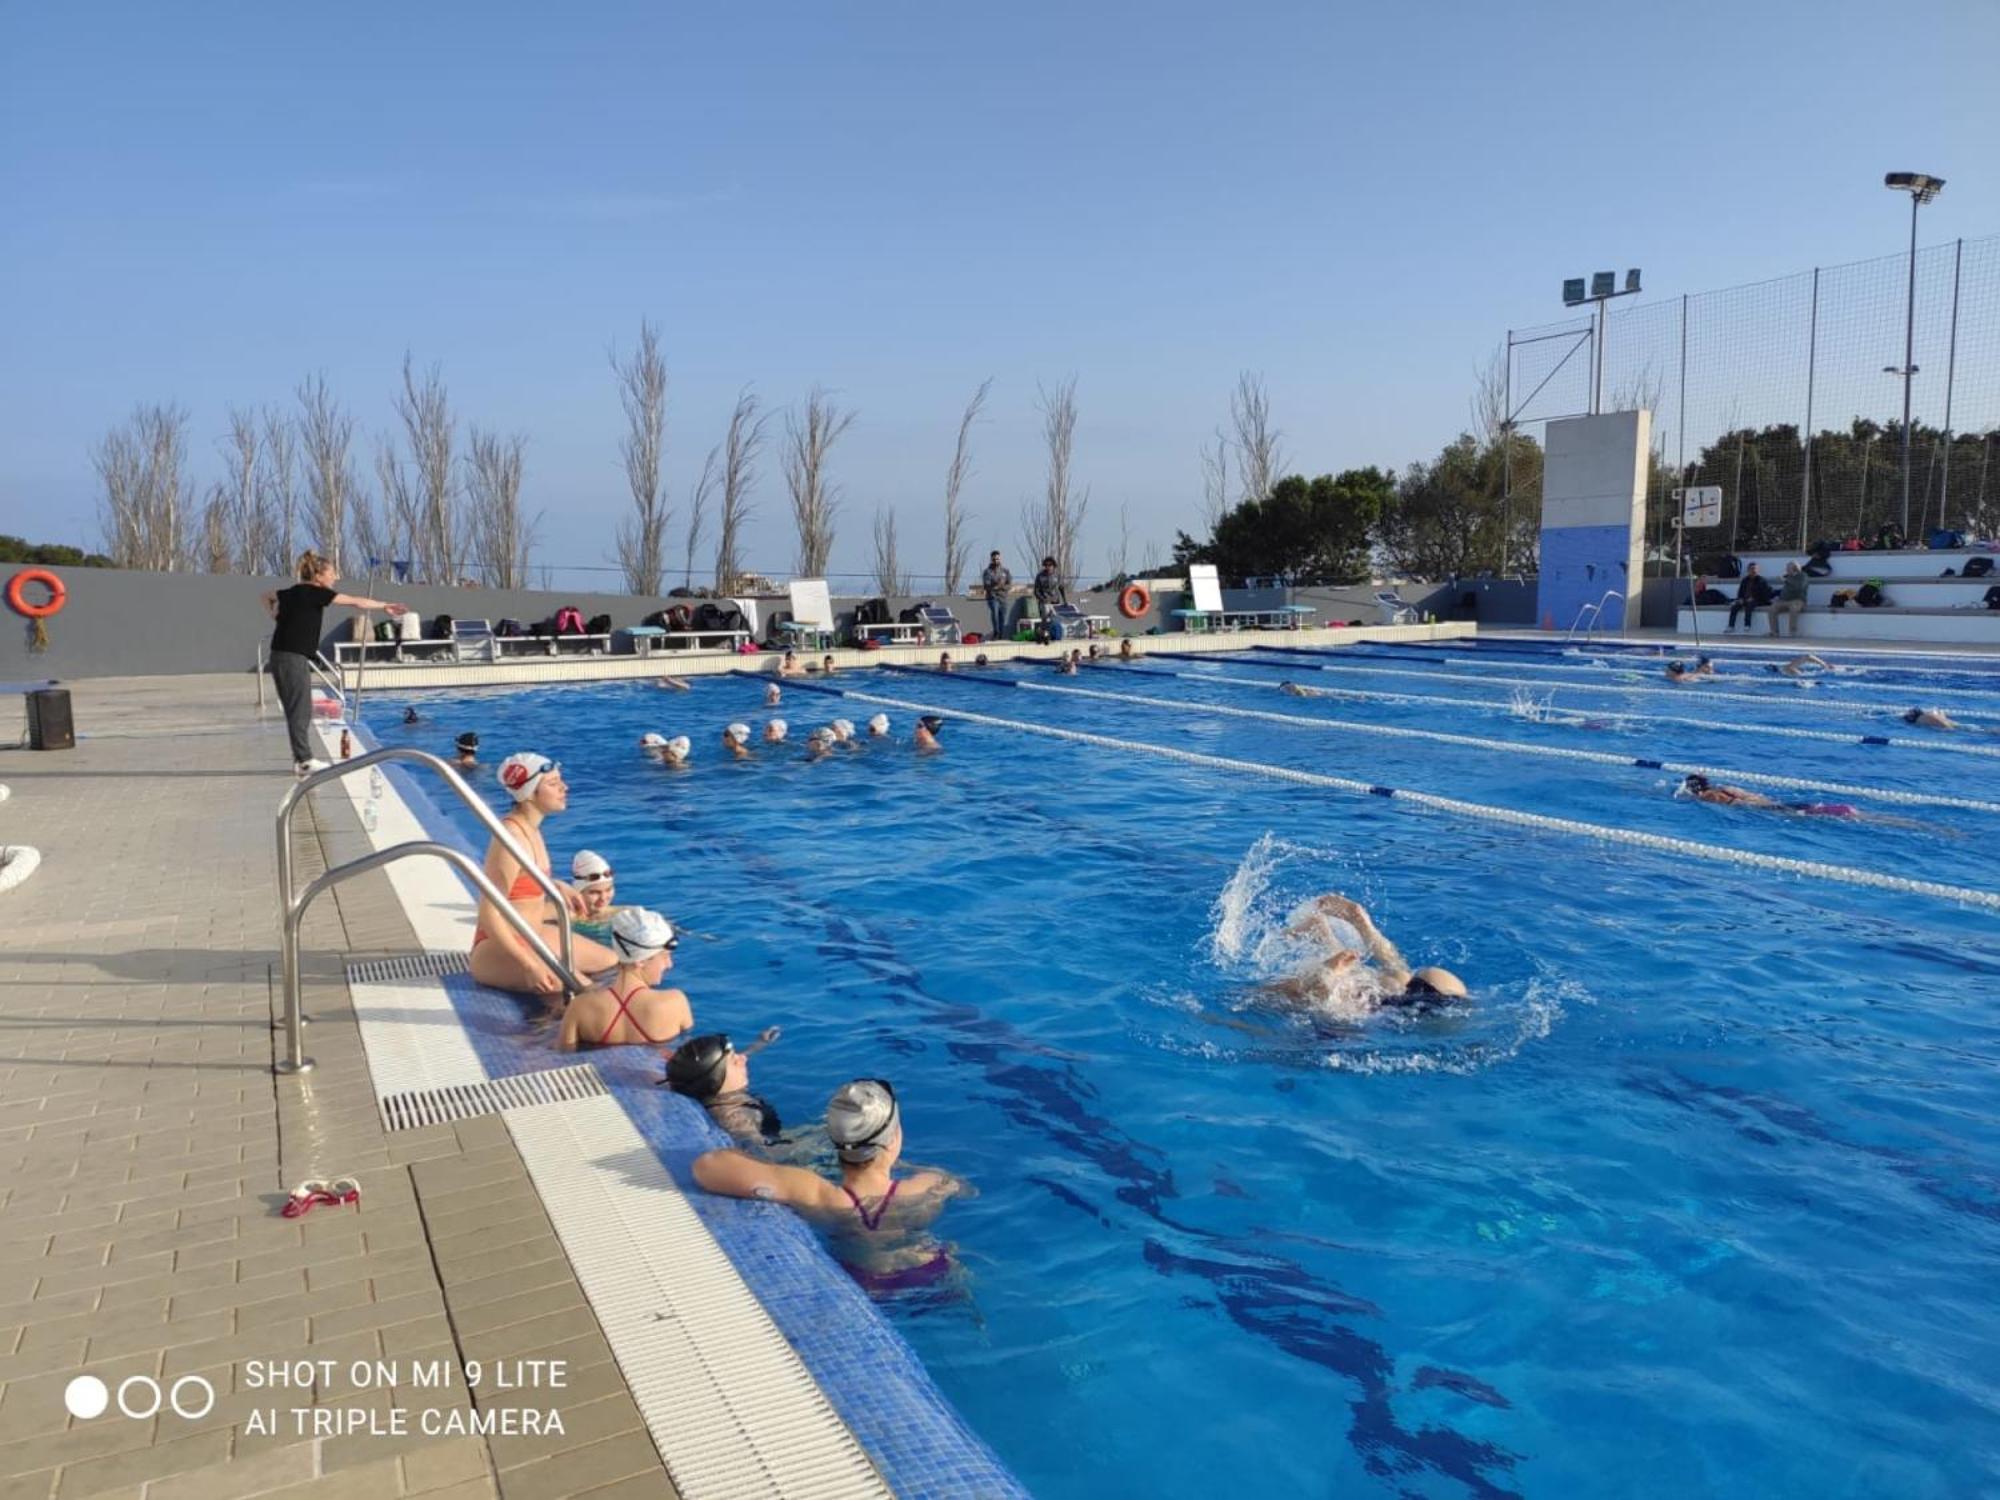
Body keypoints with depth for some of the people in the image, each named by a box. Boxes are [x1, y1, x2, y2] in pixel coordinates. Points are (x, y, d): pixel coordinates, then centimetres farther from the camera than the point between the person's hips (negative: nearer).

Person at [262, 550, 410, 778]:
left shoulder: (294, 592, 14)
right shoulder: (314, 593, -11)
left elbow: (268, 597, 35)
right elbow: (356, 602, -8)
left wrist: (278, 618, 23)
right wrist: (385, 606, 0)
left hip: (284, 657, 9)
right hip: (292, 658, -9)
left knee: (298, 710, 12)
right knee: (300, 711, -6)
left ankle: (302, 758, 17)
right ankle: (304, 761, -3)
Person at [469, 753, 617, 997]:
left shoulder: (530, 829, 4)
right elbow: (489, 915, -26)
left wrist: (558, 886, 15)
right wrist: (528, 966, -29)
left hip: (532, 935, 10)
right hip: (498, 948, -10)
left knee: (612, 963, 14)